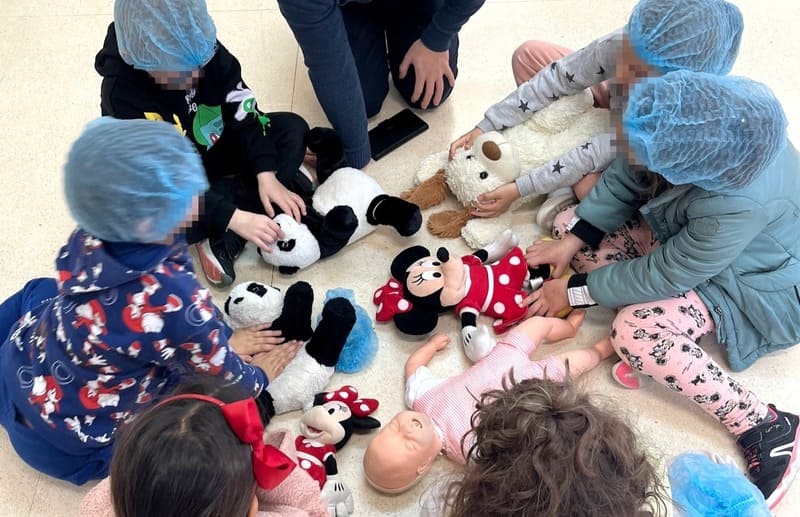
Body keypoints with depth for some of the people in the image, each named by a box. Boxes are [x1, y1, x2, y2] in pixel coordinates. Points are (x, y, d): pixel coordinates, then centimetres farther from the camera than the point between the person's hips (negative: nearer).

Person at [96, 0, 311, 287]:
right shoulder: (122, 93, -31)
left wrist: (266, 175, -28)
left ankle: (222, 237, -22)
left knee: (293, 130, -16)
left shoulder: (205, 51, -21)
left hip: (218, 150, 5)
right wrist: (234, 217, -39)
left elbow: (244, 114, -15)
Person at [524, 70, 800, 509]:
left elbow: (666, 275, -29)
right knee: (567, 224, -4)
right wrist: (573, 238, -15)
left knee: (635, 334, -28)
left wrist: (574, 291, -20)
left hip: (750, 274, -7)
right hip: (681, 230, 7)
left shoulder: (739, 207, -43)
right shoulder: (686, 118, -28)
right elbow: (623, 178, -10)